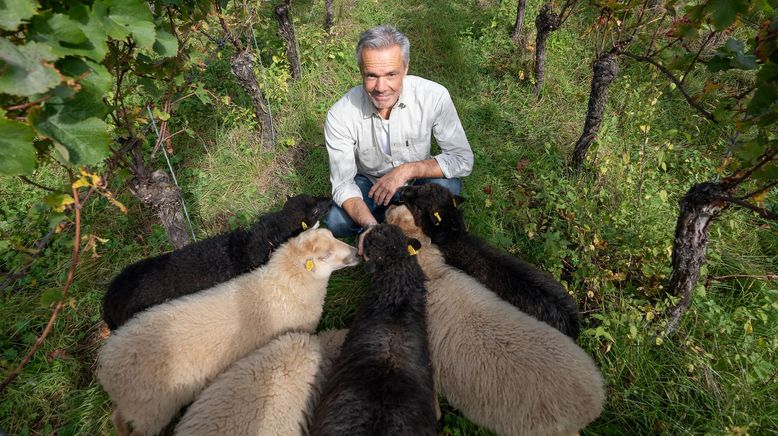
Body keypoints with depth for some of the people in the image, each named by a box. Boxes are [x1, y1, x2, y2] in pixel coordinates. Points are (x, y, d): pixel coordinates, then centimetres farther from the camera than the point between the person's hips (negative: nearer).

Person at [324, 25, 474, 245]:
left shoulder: (434, 96, -25)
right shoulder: (340, 115, -25)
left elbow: (462, 160, -20)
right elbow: (343, 183, -22)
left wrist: (407, 170, -32)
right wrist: (369, 225, -41)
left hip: (418, 179, 0)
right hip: (369, 183, 0)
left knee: (448, 186, -31)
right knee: (335, 222, -27)